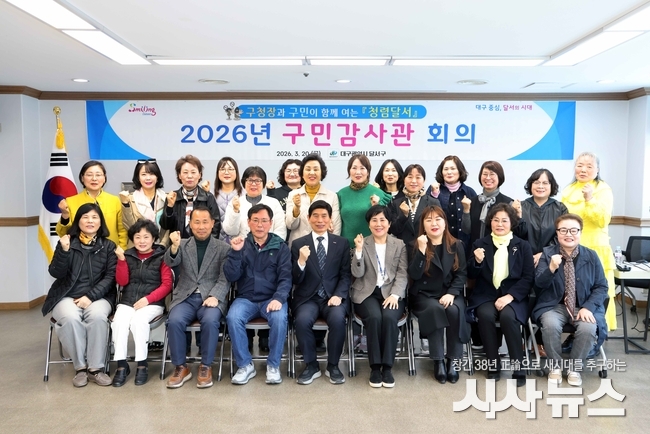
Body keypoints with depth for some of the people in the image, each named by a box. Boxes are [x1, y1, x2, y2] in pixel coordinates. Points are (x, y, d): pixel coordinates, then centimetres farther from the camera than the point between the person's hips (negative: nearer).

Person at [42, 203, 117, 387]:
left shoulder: (108, 246, 6)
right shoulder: (66, 242, 7)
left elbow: (110, 277, -1)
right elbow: (56, 273, -1)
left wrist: (91, 296, -14)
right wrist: (64, 251, -18)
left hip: (98, 296, 0)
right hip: (66, 296, 0)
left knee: (97, 316, -33)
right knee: (71, 318, -32)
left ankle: (95, 368, -19)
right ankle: (80, 367, -15)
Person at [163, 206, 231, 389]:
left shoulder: (223, 248, 6)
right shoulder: (182, 245, 12)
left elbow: (225, 278, -2)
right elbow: (170, 262, -8)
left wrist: (215, 296, -20)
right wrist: (174, 246, -30)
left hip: (211, 297, -1)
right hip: (185, 297, 2)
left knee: (210, 321, -32)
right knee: (174, 321, -27)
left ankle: (206, 367, -11)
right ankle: (181, 367, -7)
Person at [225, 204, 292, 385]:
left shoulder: (280, 247, 4)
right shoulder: (240, 244, 6)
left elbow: (286, 278, -4)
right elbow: (231, 276, -2)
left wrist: (278, 298, -22)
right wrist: (235, 252, -17)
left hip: (271, 298, -1)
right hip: (246, 299, 1)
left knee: (279, 318, -32)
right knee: (233, 318, -29)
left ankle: (273, 365, -9)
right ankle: (245, 365, -9)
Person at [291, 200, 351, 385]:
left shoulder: (342, 243, 9)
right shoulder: (298, 244, 6)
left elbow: (345, 275, 5)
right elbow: (296, 280, 0)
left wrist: (338, 295, -13)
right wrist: (301, 261, -20)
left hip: (334, 296, 0)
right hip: (307, 298, 0)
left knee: (338, 319, -30)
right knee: (302, 320, -30)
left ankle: (333, 365, -6)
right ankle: (311, 365, -5)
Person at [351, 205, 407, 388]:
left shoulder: (400, 244, 9)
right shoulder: (362, 243, 7)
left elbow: (402, 275, 2)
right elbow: (357, 274, -4)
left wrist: (395, 295, -15)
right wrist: (359, 250, -18)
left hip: (391, 292, 1)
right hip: (367, 293, 0)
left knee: (389, 317, -31)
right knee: (375, 317, -31)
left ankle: (387, 367, -18)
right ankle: (375, 367, -18)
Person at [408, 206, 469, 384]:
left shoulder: (456, 245, 8)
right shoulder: (416, 245, 2)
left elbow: (462, 274, 1)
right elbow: (414, 275, -10)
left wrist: (451, 293, -15)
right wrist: (422, 250, -21)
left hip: (450, 293, 2)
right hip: (424, 295, -1)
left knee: (454, 310, -30)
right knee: (436, 309, -33)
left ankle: (454, 361, -17)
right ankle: (438, 361, -23)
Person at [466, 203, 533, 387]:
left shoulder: (523, 246, 7)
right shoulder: (480, 244, 9)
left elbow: (528, 278, 0)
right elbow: (472, 276, 5)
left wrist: (510, 296, -14)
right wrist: (477, 261, -17)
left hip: (513, 296, -1)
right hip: (486, 295, 1)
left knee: (508, 316, -31)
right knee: (486, 315, -30)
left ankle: (518, 366, -16)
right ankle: (493, 364, -13)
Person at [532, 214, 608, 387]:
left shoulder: (591, 256, 4)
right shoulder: (547, 253, 0)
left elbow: (601, 286, 3)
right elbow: (539, 284, -7)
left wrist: (588, 307, -13)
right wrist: (551, 268, -27)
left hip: (584, 307, 1)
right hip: (554, 305, -1)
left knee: (588, 328, -30)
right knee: (550, 325, -32)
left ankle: (574, 368, -2)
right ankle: (555, 366, -4)